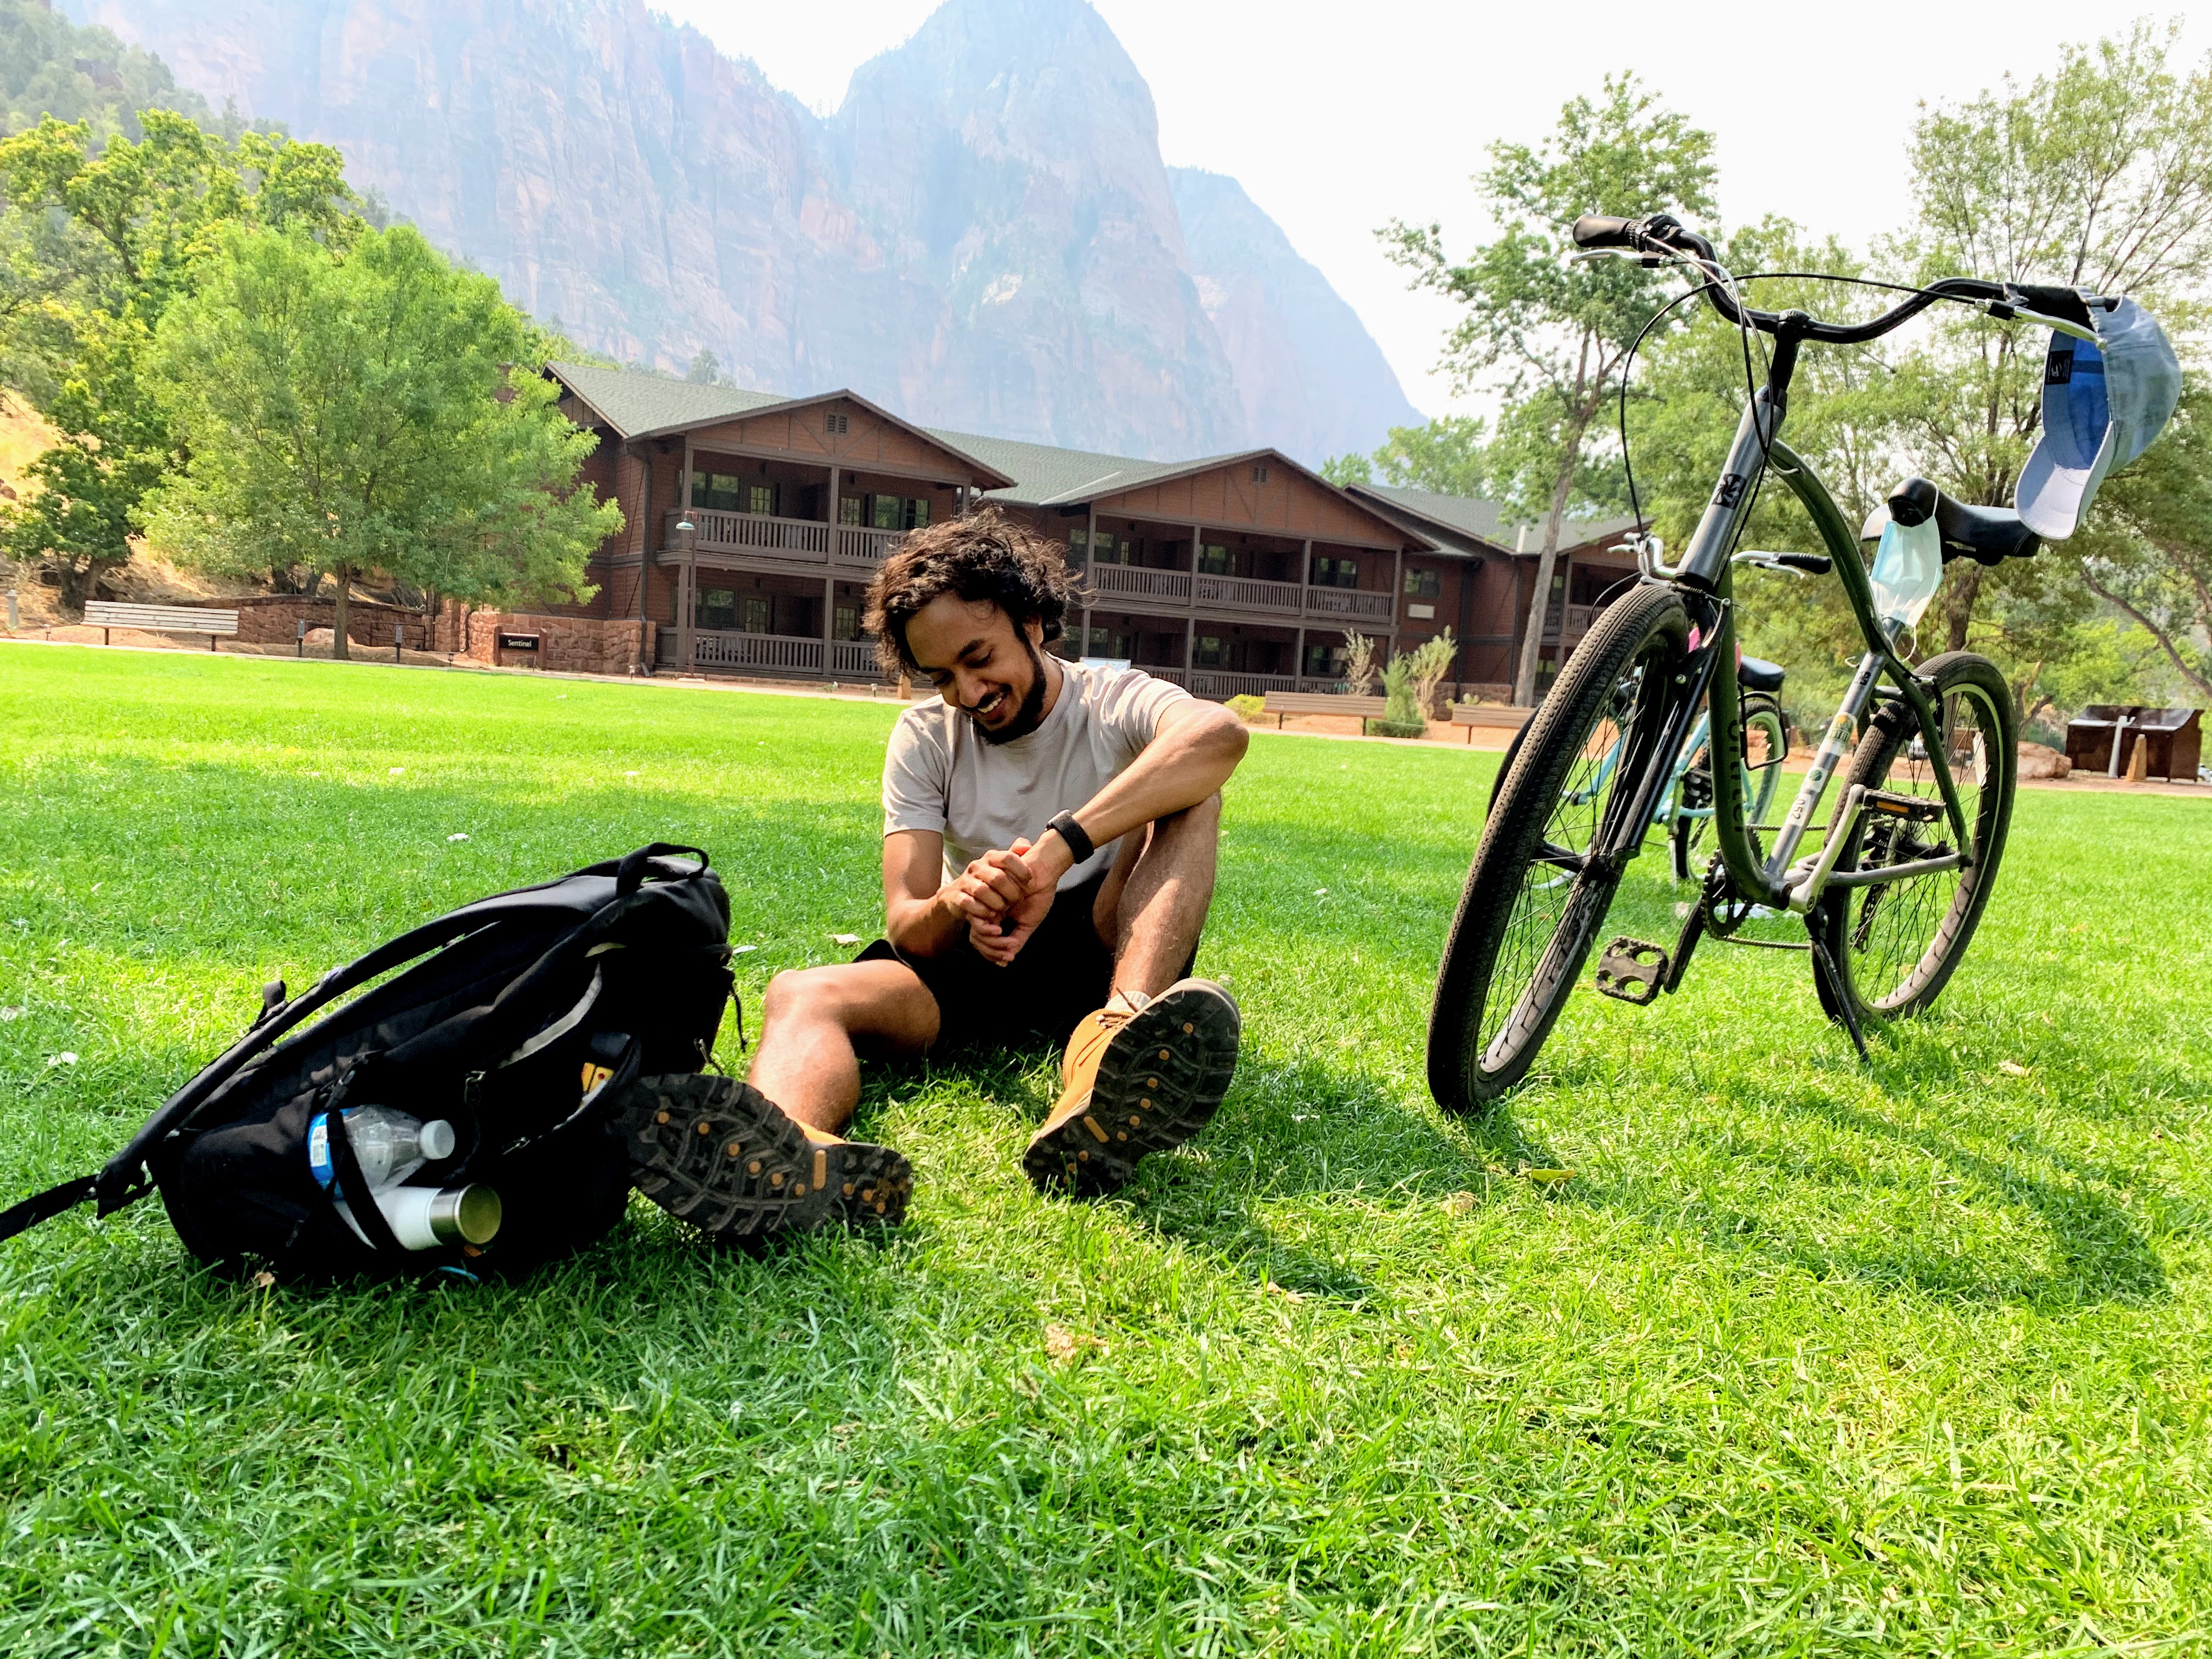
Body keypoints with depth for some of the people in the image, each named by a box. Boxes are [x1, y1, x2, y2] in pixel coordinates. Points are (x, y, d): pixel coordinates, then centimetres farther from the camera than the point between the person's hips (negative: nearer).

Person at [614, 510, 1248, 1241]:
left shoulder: (1117, 701, -4)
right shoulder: (924, 737, 5)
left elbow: (1220, 732, -31)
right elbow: (905, 928, -4)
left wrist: (1056, 850, -41)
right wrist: (954, 905, -30)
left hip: (1097, 953, -2)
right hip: (975, 963, 2)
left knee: (1188, 799, -25)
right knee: (799, 995, -25)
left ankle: (1121, 1034, -52)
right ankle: (787, 1151, -63)